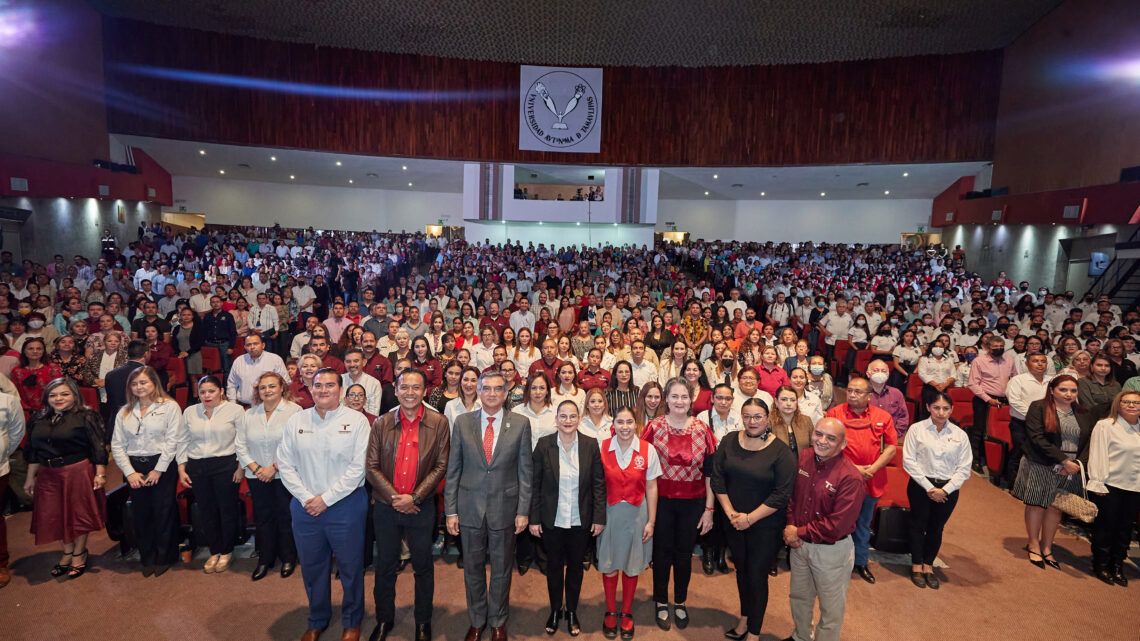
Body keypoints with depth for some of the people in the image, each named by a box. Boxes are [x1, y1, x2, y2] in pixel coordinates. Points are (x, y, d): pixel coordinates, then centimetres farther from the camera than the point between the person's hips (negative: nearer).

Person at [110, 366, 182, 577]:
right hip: (134, 468, 4)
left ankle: (163, 557, 18)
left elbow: (172, 441, -9)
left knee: (163, 512, 1)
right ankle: (147, 559, 24)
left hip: (162, 467, -4)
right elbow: (117, 445, 8)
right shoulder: (124, 412, 11)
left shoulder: (169, 407, -4)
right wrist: (130, 472, -3)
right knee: (140, 514, 9)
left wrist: (158, 470, -12)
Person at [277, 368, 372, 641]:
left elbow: (358, 468, -12)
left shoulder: (356, 421, -8)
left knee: (350, 567, 9)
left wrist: (326, 499, -13)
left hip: (345, 505, -3)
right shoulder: (295, 421, 3)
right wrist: (306, 498, -7)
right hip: (305, 506, 3)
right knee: (312, 567, 17)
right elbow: (285, 465, 2)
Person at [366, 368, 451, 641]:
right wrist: (395, 497, -13)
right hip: (386, 507, 2)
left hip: (421, 507, -1)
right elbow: (371, 467, -3)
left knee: (423, 566, 12)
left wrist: (415, 497, -14)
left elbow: (441, 466, -7)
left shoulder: (439, 423, -6)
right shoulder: (381, 424, -2)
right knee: (385, 566, 16)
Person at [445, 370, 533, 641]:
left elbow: (525, 470, -3)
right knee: (473, 568, 15)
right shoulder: (462, 423, -2)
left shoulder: (520, 424, -5)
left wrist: (523, 510, -5)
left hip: (505, 508, -1)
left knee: (501, 569, 14)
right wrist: (450, 510, -1)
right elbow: (453, 470, 1)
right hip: (470, 508, 1)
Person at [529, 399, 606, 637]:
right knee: (554, 566, 15)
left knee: (575, 566, 15)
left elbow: (599, 484, -3)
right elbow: (535, 484, -5)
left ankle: (572, 612, 35)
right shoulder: (544, 444, -9)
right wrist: (534, 519, -5)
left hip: (581, 521, 1)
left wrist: (599, 518, -5)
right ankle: (555, 610, 36)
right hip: (552, 520, 0)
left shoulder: (591, 445, -7)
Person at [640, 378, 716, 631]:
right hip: (662, 500, -1)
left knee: (684, 553, 13)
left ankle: (680, 603, 33)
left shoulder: (701, 429, -4)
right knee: (662, 551, 10)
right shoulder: (654, 427, -7)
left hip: (692, 503, 1)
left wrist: (709, 508, -3)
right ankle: (661, 603, 30)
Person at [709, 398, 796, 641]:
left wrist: (750, 518, -16)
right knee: (741, 569, 18)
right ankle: (744, 619, 38)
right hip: (734, 520, 4)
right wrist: (730, 512, -8)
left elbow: (781, 494, -16)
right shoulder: (729, 441, -2)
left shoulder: (781, 451, -14)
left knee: (757, 574, 5)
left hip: (765, 525, -4)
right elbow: (716, 477, -1)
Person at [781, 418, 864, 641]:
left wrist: (798, 533, -18)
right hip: (800, 544, 6)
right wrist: (790, 527, -8)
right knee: (799, 596, 27)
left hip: (832, 550, -6)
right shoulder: (804, 457, -7)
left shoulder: (851, 478, -25)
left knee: (831, 607, 16)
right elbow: (792, 495, 5)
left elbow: (836, 526, -25)